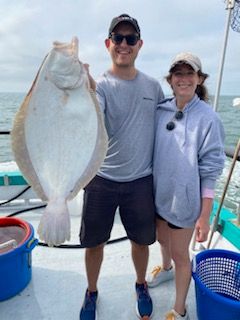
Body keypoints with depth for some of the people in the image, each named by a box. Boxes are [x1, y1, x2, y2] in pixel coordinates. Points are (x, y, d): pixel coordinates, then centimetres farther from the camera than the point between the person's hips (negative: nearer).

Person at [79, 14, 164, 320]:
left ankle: (141, 285, 49)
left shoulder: (153, 86, 3)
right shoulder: (99, 85, -9)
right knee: (94, 243, 14)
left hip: (141, 181, 3)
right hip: (101, 180, -2)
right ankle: (91, 292, 43)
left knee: (141, 241, 18)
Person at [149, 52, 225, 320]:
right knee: (162, 239, 27)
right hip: (159, 193, 5)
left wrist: (205, 216, -15)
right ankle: (166, 269, 60)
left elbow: (210, 170, -14)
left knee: (180, 254, 12)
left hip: (184, 199, -4)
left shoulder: (207, 118, -16)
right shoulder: (161, 111, -3)